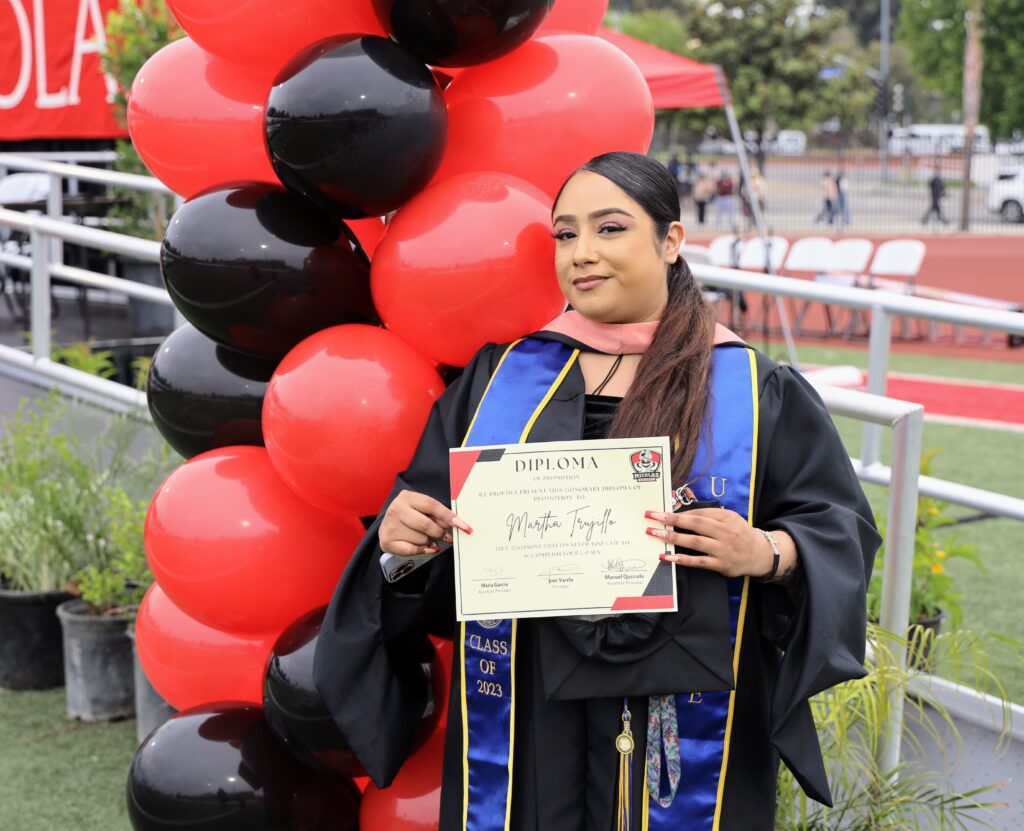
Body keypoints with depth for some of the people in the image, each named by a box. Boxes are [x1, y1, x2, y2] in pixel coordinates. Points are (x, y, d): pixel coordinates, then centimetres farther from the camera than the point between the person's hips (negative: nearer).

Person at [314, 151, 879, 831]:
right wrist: (399, 539, -15)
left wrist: (768, 553, -21)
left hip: (685, 724, -2)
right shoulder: (501, 376, 7)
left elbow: (843, 529, -1)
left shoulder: (758, 393, 0)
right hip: (522, 722, 2)